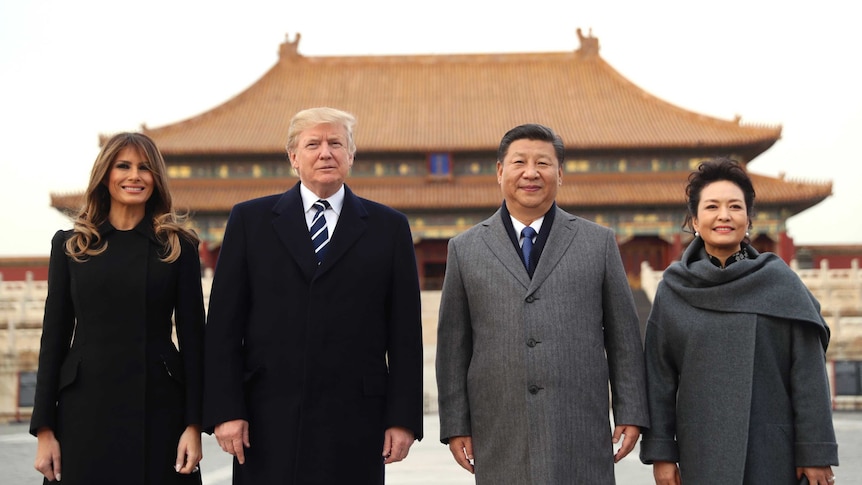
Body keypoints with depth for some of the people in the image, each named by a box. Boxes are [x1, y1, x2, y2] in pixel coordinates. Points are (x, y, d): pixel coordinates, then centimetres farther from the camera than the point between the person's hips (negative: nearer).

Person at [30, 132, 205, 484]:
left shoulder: (178, 245, 5)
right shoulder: (70, 245, 8)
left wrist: (194, 424, -5)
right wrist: (44, 429, 0)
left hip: (157, 407, -1)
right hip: (86, 410, 1)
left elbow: (192, 336, 2)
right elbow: (54, 336, 6)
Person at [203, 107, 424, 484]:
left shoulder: (389, 227, 8)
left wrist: (403, 418, -1)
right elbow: (223, 326, 4)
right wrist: (225, 410, -4)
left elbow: (405, 334, 5)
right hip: (267, 423, 0)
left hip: (353, 424, 0)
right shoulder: (250, 220, 8)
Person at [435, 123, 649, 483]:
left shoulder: (599, 243, 8)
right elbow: (453, 345, 8)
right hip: (500, 442, 0)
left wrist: (631, 414, 4)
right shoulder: (465, 249, 8)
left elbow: (624, 336, 8)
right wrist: (455, 425, 3)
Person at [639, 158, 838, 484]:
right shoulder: (673, 290, 4)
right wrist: (660, 452, 0)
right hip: (702, 452, 1)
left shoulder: (781, 283, 1)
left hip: (772, 451, -1)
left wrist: (816, 452, -6)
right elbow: (658, 376, 5)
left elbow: (809, 373, -1)